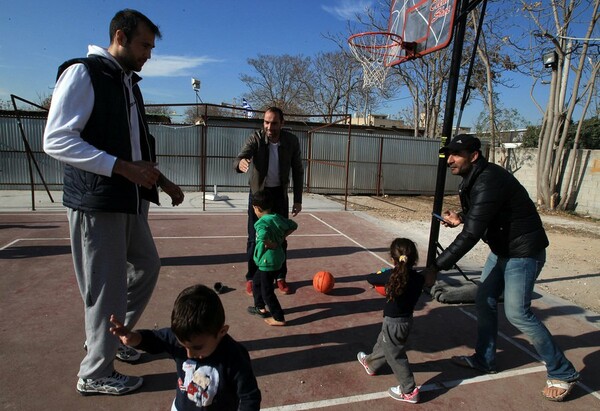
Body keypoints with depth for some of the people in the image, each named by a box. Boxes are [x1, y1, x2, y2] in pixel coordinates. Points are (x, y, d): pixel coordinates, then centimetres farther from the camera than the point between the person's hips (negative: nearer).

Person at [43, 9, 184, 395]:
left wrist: (162, 181, 13)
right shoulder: (82, 73, -9)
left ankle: (111, 338, 38)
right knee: (107, 288, 0)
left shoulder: (130, 83, 17)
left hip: (130, 201, 9)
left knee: (147, 266, 18)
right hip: (97, 203, -9)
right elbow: (56, 140, -18)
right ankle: (95, 374, 21)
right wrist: (122, 168, -23)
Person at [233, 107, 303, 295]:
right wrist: (240, 163, -56)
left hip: (280, 194, 1)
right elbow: (238, 160, -30)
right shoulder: (255, 138, -17)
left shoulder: (291, 141, -12)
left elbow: (298, 171, -2)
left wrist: (298, 200, -3)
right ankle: (252, 278, 18)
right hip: (259, 193, -1)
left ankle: (280, 277, 22)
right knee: (255, 238, 3)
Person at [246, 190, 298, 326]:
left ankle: (279, 318, 14)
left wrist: (272, 244, -22)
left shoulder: (261, 223, -22)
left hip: (268, 261, -9)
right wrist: (282, 237, 8)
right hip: (278, 259, 9)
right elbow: (294, 225, 15)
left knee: (267, 291, 5)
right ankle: (260, 308, 39)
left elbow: (263, 238, -42)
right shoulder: (278, 217, 3)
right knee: (256, 281, 26)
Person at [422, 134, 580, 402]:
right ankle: (484, 360, 28)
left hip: (523, 252, -10)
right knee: (484, 301, 11)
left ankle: (562, 373, 15)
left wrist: (436, 267, -32)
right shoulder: (474, 178, 3)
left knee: (517, 313, -5)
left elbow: (471, 235, -34)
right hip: (501, 248, 10)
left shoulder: (488, 181, -28)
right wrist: (461, 217, 5)